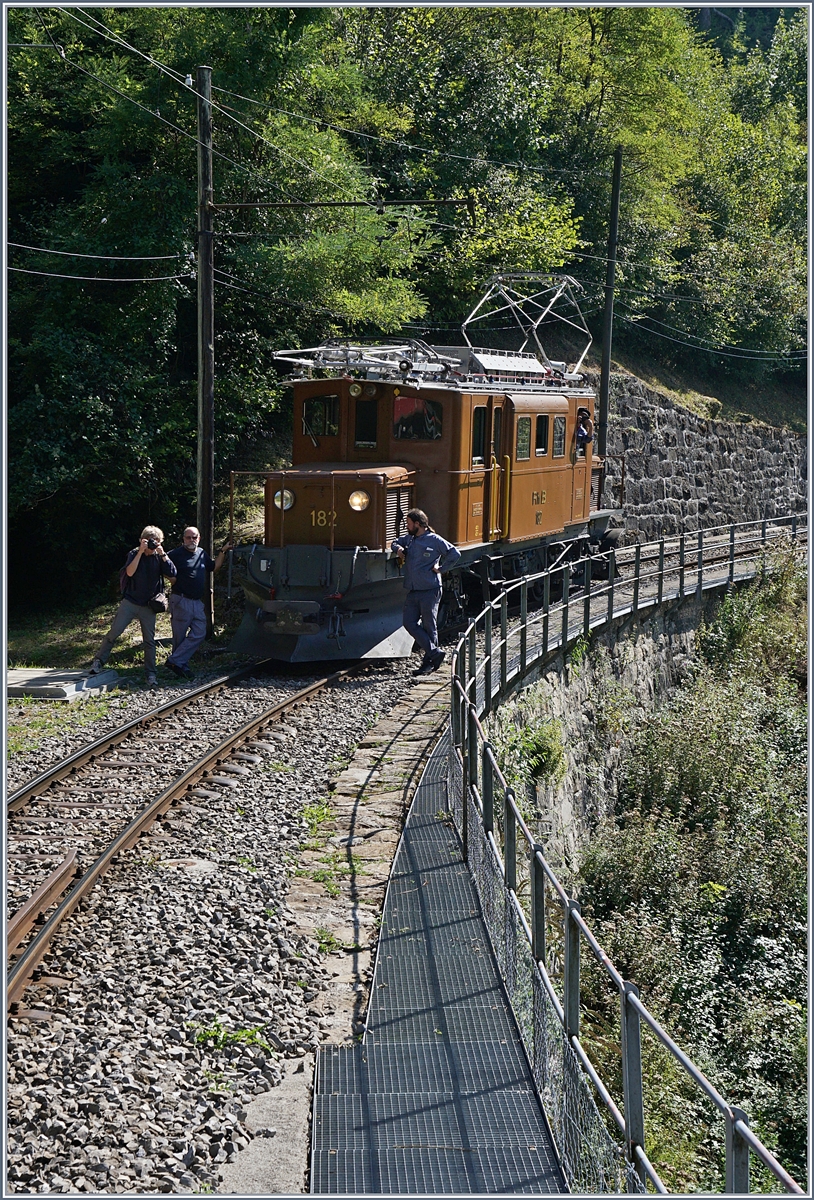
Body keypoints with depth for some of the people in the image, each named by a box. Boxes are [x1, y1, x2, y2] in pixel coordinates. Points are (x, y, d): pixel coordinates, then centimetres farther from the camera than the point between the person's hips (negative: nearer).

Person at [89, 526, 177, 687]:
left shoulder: (159, 557, 3)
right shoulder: (134, 554, -1)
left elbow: (172, 574, -11)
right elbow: (129, 572, -18)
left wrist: (163, 554, -15)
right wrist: (140, 552, -20)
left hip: (148, 606, 2)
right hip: (129, 603, -1)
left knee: (149, 641, 2)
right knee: (114, 632, -7)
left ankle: (150, 674, 8)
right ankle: (99, 661, 6)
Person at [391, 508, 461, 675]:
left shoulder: (434, 540, -6)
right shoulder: (408, 538, 14)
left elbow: (455, 554, -8)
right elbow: (394, 543, 31)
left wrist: (440, 568, -8)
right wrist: (398, 549, 9)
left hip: (429, 591, -7)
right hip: (412, 591, 7)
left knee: (429, 627, -1)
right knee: (409, 623, -1)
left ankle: (429, 662, 6)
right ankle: (435, 652, 4)